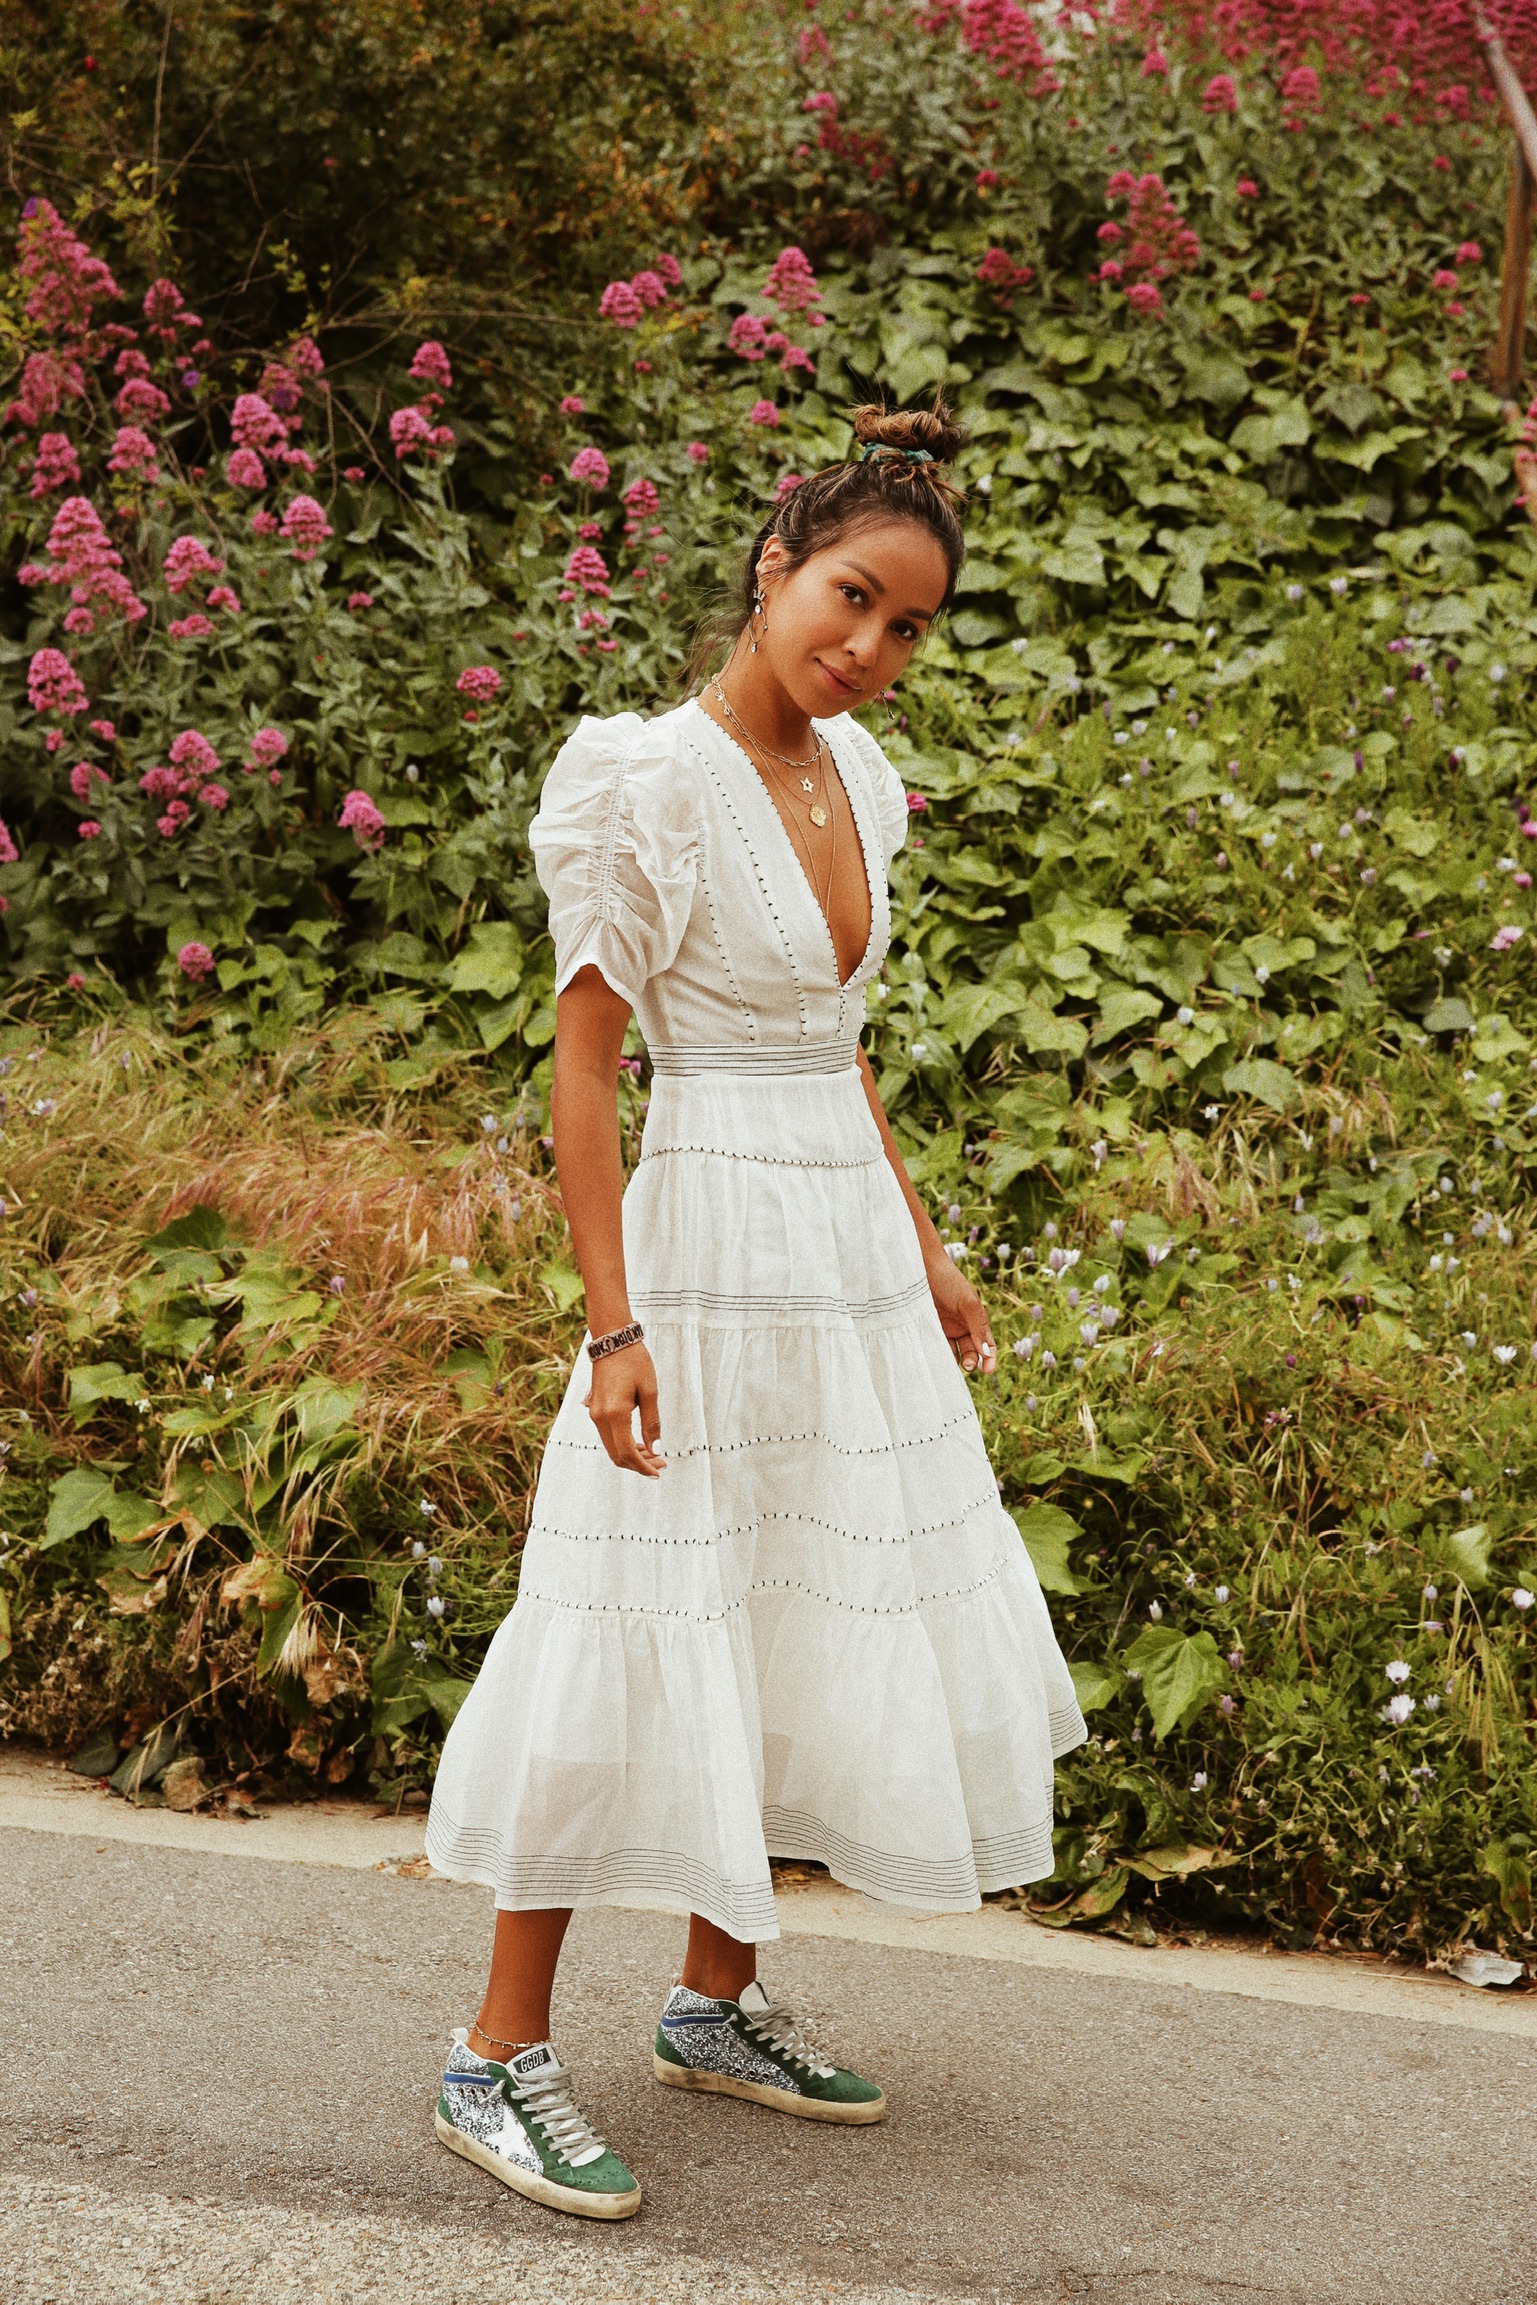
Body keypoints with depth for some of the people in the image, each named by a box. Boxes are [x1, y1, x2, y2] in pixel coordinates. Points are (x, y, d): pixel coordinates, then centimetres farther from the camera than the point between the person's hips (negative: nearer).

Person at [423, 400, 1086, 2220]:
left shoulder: (851, 770, 8)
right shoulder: (647, 782, -14)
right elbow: (582, 1066, -15)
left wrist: (923, 1251, 19)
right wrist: (612, 1325, -19)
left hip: (851, 1245, 8)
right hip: (712, 1235, -8)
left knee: (814, 1629, 14)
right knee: (638, 1642, -3)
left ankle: (715, 2003, 28)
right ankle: (501, 2057, 8)